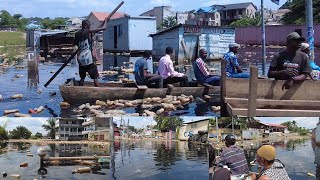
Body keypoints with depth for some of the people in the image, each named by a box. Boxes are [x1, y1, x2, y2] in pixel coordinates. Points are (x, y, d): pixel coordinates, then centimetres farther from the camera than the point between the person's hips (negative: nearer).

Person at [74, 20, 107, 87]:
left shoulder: (77, 34, 9)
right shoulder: (88, 32, -6)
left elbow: (74, 43, 27)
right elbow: (103, 28, -5)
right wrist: (105, 21, 13)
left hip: (80, 58, 6)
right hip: (88, 58, -6)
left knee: (82, 78, 16)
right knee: (95, 77, 1)